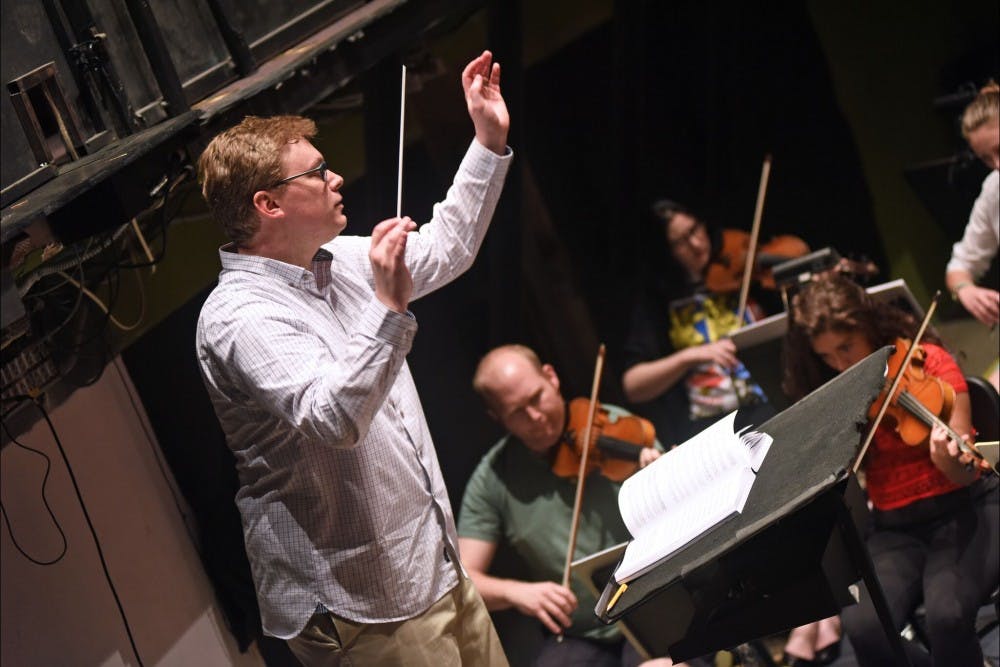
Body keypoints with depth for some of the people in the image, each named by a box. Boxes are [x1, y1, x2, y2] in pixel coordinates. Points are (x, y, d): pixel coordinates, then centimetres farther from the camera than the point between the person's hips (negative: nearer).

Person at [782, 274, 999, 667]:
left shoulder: (928, 362, -8)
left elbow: (964, 474, -13)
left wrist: (949, 459, -35)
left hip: (963, 510, -3)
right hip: (893, 530, 3)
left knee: (946, 615, -33)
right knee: (862, 628, -25)